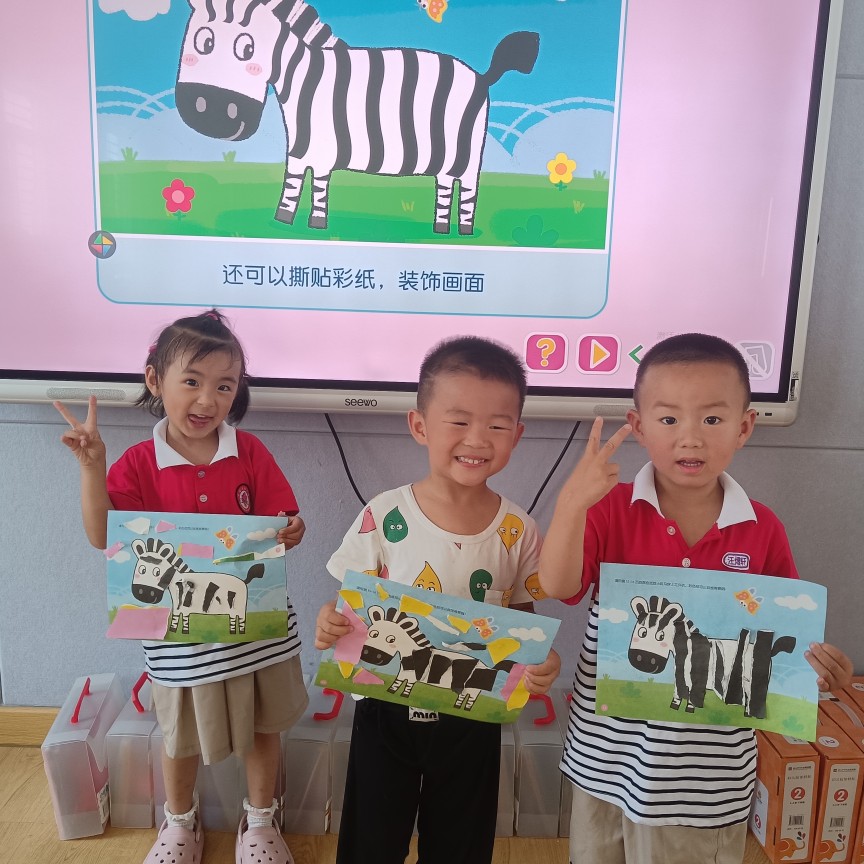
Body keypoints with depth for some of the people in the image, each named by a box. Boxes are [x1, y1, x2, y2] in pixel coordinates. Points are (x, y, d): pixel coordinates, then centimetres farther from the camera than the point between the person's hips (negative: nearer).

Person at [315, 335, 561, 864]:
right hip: (387, 713, 0)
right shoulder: (383, 517, -15)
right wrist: (332, 625, -26)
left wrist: (538, 665, -19)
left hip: (474, 720, 1)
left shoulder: (518, 532, -11)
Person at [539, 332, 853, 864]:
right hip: (607, 753, 1)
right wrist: (571, 503, -33)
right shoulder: (610, 510, -10)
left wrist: (818, 666, -19)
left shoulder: (762, 530, -7)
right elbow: (557, 587, -21)